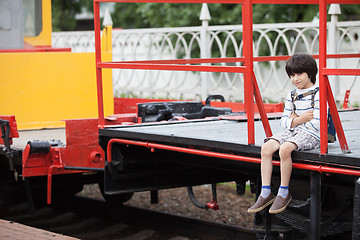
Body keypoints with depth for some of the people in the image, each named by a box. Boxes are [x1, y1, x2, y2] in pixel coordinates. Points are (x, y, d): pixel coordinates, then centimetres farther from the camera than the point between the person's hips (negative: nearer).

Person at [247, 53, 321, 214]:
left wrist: (295, 120, -5)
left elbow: (317, 123, -17)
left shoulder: (318, 94, -8)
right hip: (292, 132, 7)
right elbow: (284, 121, 13)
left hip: (310, 135, -7)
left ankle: (284, 193, -18)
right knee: (266, 147, -15)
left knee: (285, 148, -33)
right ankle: (266, 193, -14)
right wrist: (300, 120, -7)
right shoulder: (291, 95, 14)